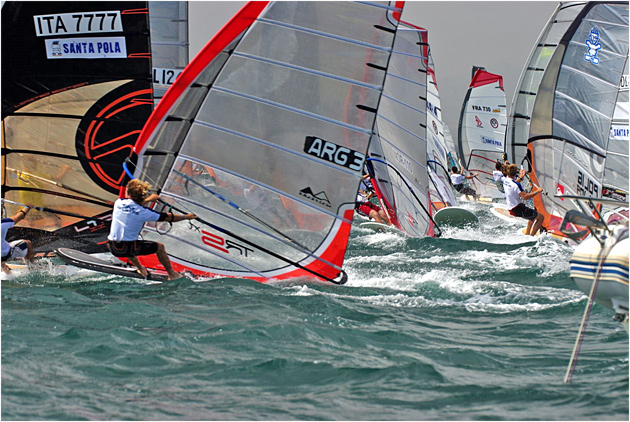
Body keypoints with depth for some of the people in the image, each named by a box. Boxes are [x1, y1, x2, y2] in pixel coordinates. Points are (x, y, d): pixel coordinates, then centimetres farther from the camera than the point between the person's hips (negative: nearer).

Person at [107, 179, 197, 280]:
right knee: (159, 246, 13)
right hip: (128, 249, -5)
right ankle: (172, 274, 25)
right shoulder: (143, 212, -9)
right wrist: (186, 217, 16)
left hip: (112, 248, 5)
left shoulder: (118, 202, 2)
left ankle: (140, 268, 46)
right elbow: (167, 217, 1)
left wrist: (148, 200, 40)